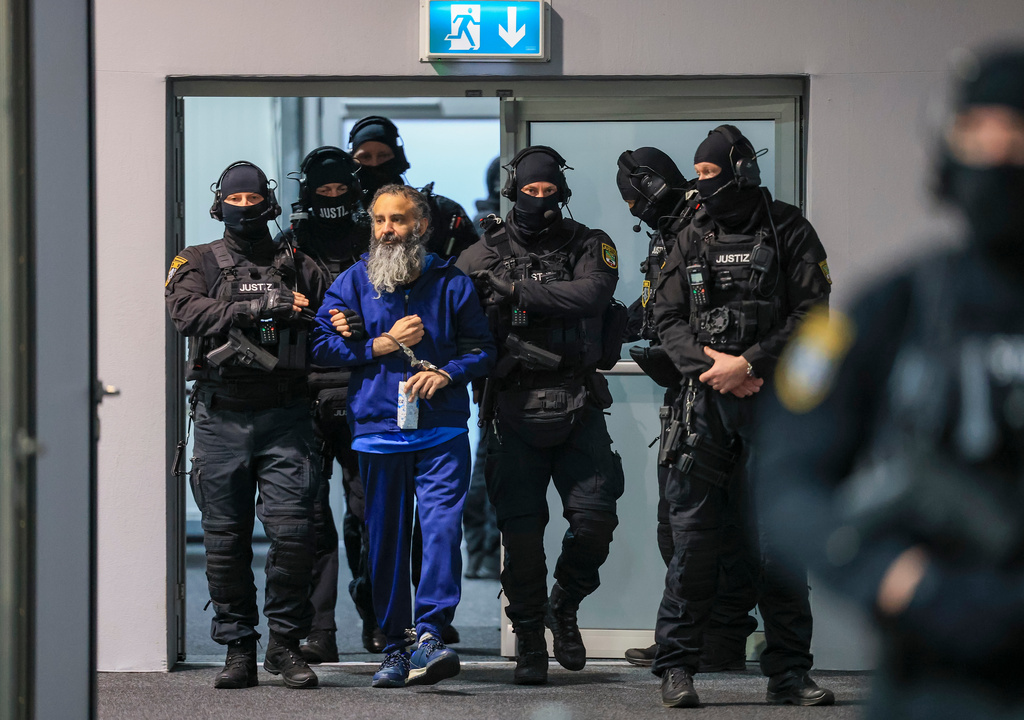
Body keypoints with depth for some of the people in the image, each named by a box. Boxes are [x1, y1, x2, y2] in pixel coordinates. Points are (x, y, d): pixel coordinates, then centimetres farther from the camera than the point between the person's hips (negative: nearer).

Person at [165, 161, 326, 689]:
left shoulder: (298, 266, 14)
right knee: (225, 538, 2)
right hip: (222, 420, 0)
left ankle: (286, 641, 4)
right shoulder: (198, 264, 9)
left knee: (293, 529, -9)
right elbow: (186, 310, -11)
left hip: (285, 419, 0)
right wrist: (254, 309, -19)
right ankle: (238, 648, 10)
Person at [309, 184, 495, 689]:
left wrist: (447, 372, -8)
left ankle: (429, 635, -19)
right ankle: (395, 647, 13)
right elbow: (321, 346, 3)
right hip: (377, 426, 1)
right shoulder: (353, 282, 7)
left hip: (442, 430, -1)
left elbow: (482, 348, 10)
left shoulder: (450, 282, 6)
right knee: (385, 538, 4)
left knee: (443, 527, -17)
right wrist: (384, 345, -6)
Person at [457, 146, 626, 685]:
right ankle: (529, 638, 11)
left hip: (578, 408, 0)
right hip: (516, 411, 0)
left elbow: (591, 294, -16)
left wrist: (517, 289, -17)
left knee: (595, 519, -6)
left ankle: (564, 606, 21)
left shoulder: (589, 246, 4)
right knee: (521, 529, -2)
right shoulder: (488, 253, 6)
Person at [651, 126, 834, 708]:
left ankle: (789, 671, 6)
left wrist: (749, 364, -12)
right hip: (706, 402, 2)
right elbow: (669, 321, 9)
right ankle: (677, 666, 3)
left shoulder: (788, 232, 4)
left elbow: (812, 314, -3)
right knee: (695, 534, -2)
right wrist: (714, 366, -9)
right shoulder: (691, 242, 14)